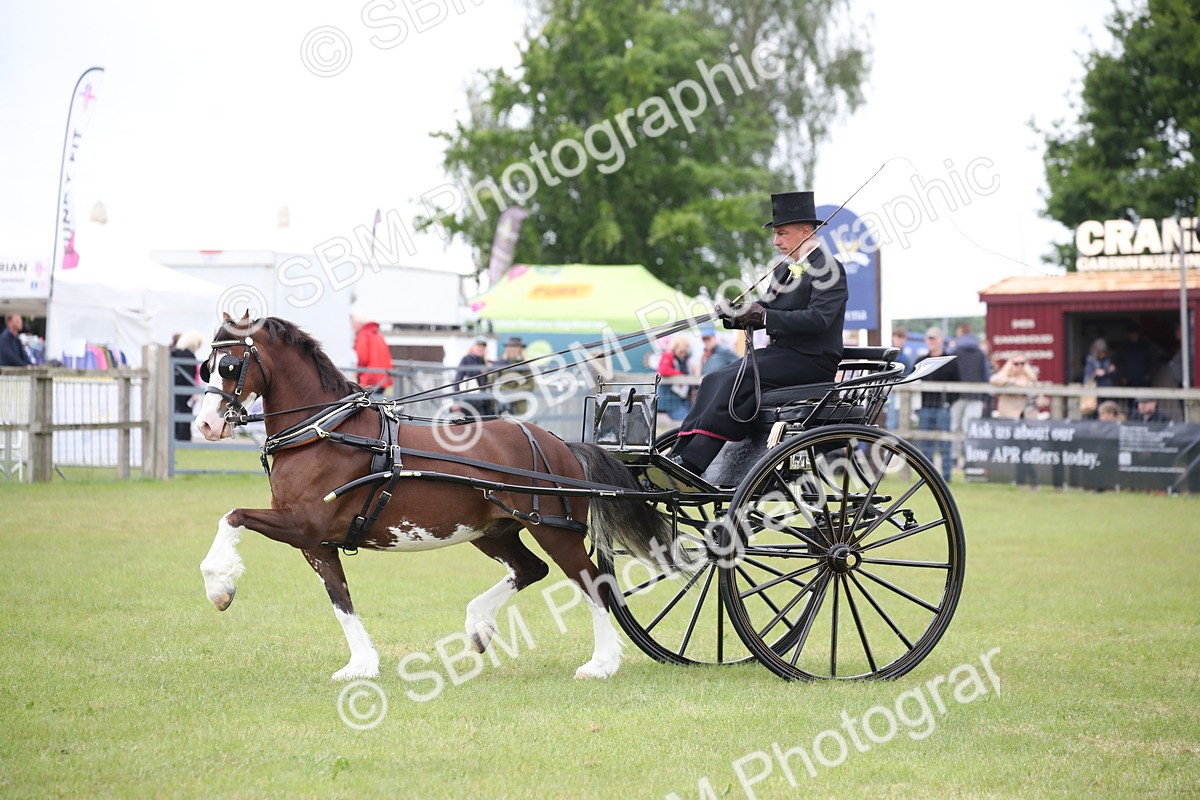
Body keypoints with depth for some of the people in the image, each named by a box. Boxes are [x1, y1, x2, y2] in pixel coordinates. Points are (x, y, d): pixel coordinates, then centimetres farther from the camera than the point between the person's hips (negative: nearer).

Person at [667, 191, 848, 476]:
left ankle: (692, 463, -31)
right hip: (781, 352, 9)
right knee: (715, 380, -13)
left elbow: (818, 319, -21)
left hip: (812, 360, -9)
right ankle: (678, 458, -23)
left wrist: (766, 316, -27)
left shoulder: (828, 269, -9)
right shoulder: (784, 269, 20)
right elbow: (763, 312, 15)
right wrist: (735, 314, -7)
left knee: (739, 380, -27)